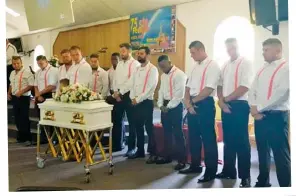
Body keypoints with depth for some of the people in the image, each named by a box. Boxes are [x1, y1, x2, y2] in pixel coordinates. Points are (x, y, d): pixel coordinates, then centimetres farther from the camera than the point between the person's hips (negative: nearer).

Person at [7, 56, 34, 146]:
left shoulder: (27, 72, -12)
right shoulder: (12, 73, 13)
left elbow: (31, 85, -17)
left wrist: (21, 92, -23)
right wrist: (8, 93, 11)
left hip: (24, 98, -7)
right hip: (14, 98, 7)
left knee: (24, 118, -4)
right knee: (17, 118, 12)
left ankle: (28, 138, 4)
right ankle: (21, 137, 23)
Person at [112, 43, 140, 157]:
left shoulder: (135, 64, -8)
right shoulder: (119, 64, 15)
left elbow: (132, 82, -17)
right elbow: (115, 79, 13)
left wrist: (120, 92, -14)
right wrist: (116, 92, -1)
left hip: (129, 95, -7)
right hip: (118, 96, 7)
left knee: (131, 122, 1)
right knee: (117, 121, 10)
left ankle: (131, 147, 9)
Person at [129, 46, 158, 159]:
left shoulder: (152, 69, -8)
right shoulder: (137, 69, 15)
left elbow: (150, 88, -16)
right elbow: (132, 85, 13)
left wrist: (138, 99, -15)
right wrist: (132, 98, -3)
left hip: (146, 103, -7)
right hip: (135, 103, 7)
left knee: (149, 128, -1)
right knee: (138, 128, 12)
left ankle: (153, 153, 9)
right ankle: (140, 151, 23)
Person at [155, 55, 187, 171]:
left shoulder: (179, 74, -12)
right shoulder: (163, 75, 15)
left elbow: (179, 94, -17)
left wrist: (168, 106, -15)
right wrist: (161, 105, 1)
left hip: (175, 106, -8)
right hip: (165, 106, 8)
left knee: (178, 133, -4)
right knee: (167, 132, 13)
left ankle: (182, 160, 4)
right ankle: (168, 156, 25)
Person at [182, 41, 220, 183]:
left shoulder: (212, 66, -9)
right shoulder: (195, 67, 16)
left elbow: (208, 89, -18)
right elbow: (188, 87, 14)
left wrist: (193, 100, -9)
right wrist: (187, 102, -3)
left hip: (205, 104, -8)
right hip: (192, 105, 8)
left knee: (208, 138, -1)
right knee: (193, 136, 14)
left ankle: (211, 171, 9)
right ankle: (195, 165, 27)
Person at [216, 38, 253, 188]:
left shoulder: (245, 63, -4)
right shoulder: (225, 65, 15)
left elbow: (245, 87, -14)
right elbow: (220, 85, 12)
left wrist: (226, 98, -8)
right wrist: (221, 101, -6)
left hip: (239, 105, -6)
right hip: (225, 106, 6)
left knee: (241, 141, -2)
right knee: (228, 140, 11)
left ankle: (245, 176, 7)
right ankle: (228, 171, 21)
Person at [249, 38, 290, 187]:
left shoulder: (286, 67, -6)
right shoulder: (262, 70, 16)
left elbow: (281, 93, -17)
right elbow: (252, 90, 12)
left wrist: (259, 108, -14)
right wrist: (254, 108, -6)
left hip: (277, 116, -7)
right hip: (259, 116, 7)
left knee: (280, 154, -2)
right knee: (263, 151, 16)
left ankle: (285, 185, 9)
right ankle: (263, 182, 30)